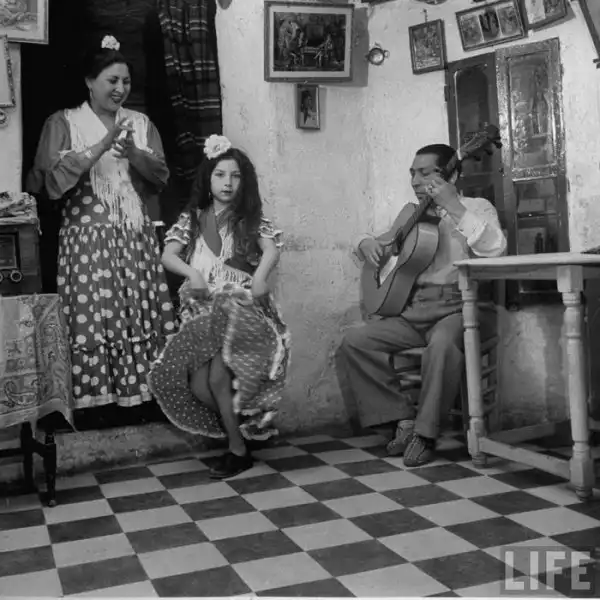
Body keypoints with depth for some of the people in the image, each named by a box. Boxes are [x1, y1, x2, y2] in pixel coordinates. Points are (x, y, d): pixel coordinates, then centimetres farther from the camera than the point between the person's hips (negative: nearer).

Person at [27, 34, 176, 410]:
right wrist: (101, 147, -17)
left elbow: (161, 176, 5)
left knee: (142, 316, 2)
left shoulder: (141, 123, 13)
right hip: (87, 238, -3)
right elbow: (52, 178, -11)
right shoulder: (63, 123, 2)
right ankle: (96, 398, 5)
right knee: (93, 317, -6)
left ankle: (142, 391, 13)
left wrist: (134, 154, -15)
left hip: (137, 237, 4)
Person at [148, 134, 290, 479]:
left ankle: (238, 447, -3)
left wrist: (260, 276, -31)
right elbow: (168, 256, 4)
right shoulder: (192, 219, 14)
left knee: (218, 377, -22)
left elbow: (272, 250, -10)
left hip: (241, 306, -3)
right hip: (202, 310, 3)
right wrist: (193, 273, -16)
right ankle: (242, 430, 9)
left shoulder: (252, 220, 8)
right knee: (198, 384, -16)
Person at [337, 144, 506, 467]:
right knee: (354, 341, -14)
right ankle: (404, 418, -6)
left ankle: (425, 433, -19)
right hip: (414, 310, 6)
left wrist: (454, 207, -18)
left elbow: (494, 249, -15)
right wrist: (366, 243, 6)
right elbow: (382, 247, 30)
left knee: (442, 342, -38)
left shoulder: (475, 207, 5)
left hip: (460, 306, -5)